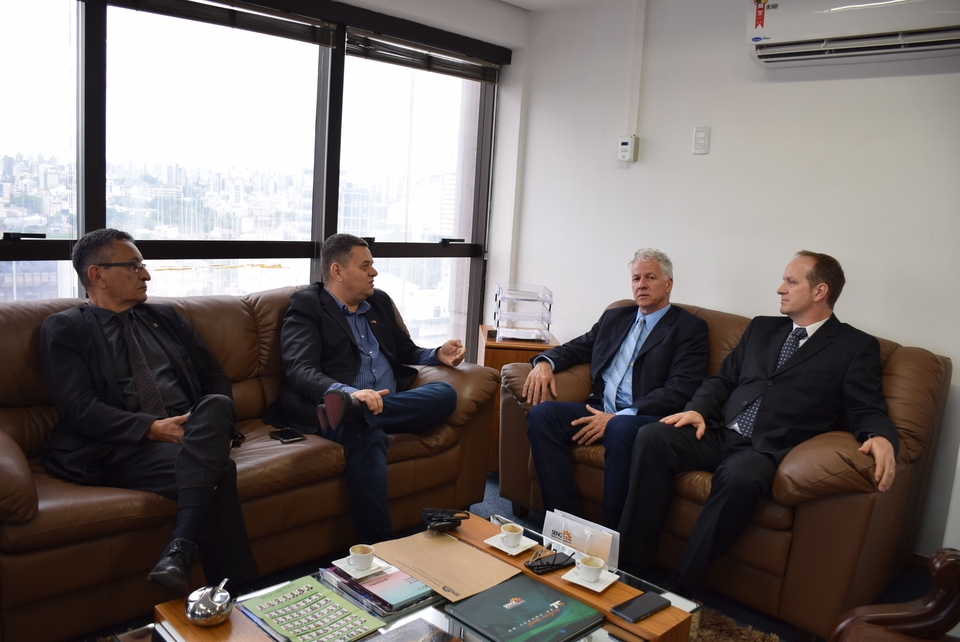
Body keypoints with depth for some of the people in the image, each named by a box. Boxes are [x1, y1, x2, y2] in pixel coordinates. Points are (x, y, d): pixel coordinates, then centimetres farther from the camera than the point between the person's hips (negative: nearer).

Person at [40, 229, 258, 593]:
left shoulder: (166, 318, 24)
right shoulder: (64, 329, 9)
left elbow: (215, 378, 19)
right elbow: (80, 409, -5)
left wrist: (218, 425, -3)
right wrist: (151, 428, -18)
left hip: (193, 436, 5)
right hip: (122, 448, -4)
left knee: (216, 404, -32)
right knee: (216, 471, -33)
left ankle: (179, 551, -39)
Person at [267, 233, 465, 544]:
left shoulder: (379, 301, 23)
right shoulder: (306, 306, 3)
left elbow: (405, 352, 32)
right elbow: (300, 370, -12)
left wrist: (437, 355, 8)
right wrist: (350, 392, -32)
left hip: (391, 404, 6)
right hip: (341, 402, -6)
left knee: (445, 392, -20)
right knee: (367, 436, -38)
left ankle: (350, 411, -35)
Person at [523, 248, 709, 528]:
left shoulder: (690, 327, 5)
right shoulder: (614, 317, 23)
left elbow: (679, 390, -8)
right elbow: (576, 348, 28)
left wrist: (617, 417, -19)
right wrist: (545, 362, 1)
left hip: (646, 419, -5)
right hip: (600, 411, 6)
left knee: (620, 429, -39)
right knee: (542, 413, -20)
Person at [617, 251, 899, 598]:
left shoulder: (856, 347, 8)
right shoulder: (762, 328, 22)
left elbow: (867, 410, 0)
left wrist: (881, 437, -24)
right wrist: (698, 409, 0)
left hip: (768, 449, -5)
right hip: (718, 433, 5)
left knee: (739, 478, -38)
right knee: (652, 437, -22)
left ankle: (679, 587, -26)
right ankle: (633, 565, -19)